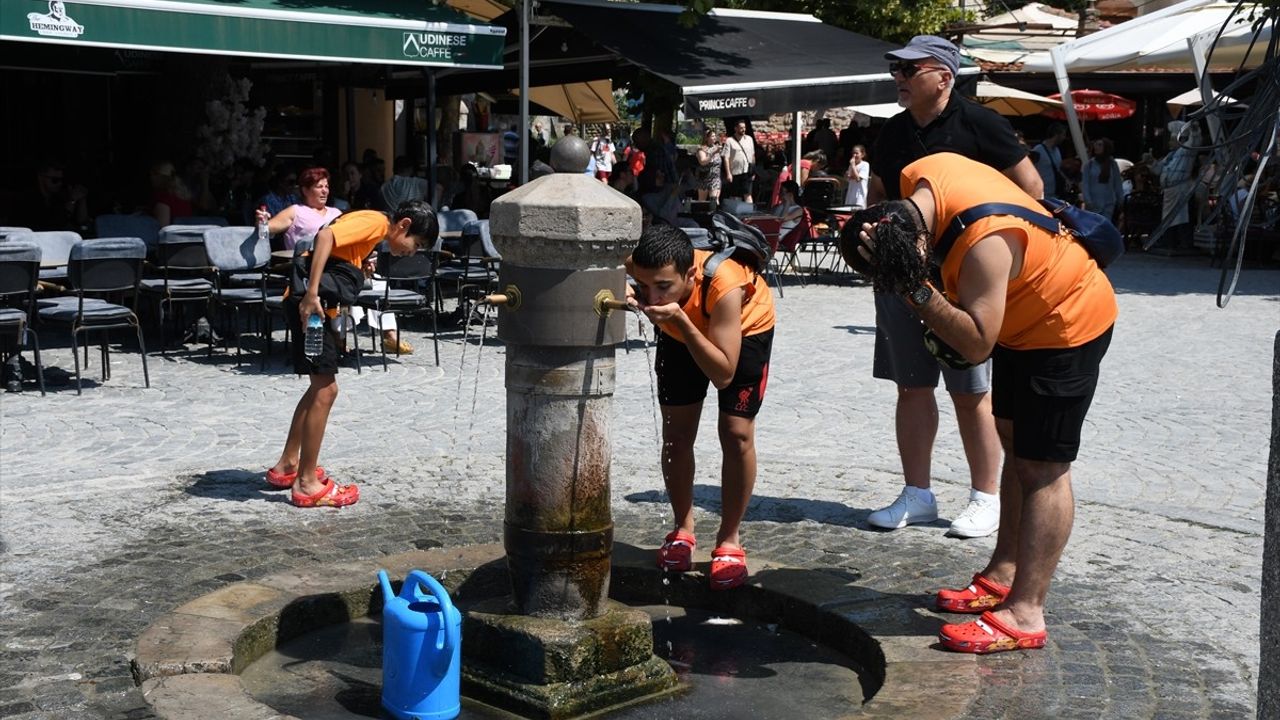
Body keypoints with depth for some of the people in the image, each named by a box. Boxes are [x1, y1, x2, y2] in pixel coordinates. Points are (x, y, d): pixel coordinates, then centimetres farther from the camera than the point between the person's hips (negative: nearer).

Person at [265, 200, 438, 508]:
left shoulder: (374, 231, 20)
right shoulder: (375, 222, -10)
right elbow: (325, 236, -25)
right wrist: (311, 294, -28)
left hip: (317, 301, 10)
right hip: (309, 301, -10)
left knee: (320, 386, 19)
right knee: (326, 390, -7)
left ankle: (287, 465, 29)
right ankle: (307, 484, -2)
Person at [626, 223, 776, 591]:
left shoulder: (723, 285, -45)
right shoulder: (638, 270, -37)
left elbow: (723, 375, -43)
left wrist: (681, 319, -54)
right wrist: (624, 295, -45)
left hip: (745, 327, -3)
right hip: (679, 331, 3)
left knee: (737, 433, -9)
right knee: (676, 433, 1)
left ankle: (729, 540, 7)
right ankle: (683, 529, 21)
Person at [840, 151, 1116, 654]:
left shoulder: (983, 243, -39)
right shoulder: (917, 181, -14)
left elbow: (976, 344, -38)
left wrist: (916, 290, -43)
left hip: (1066, 326, -10)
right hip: (1021, 318, 10)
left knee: (1043, 469, -9)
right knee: (1015, 445, 16)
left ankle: (1025, 614, -8)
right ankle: (1004, 574, 28)